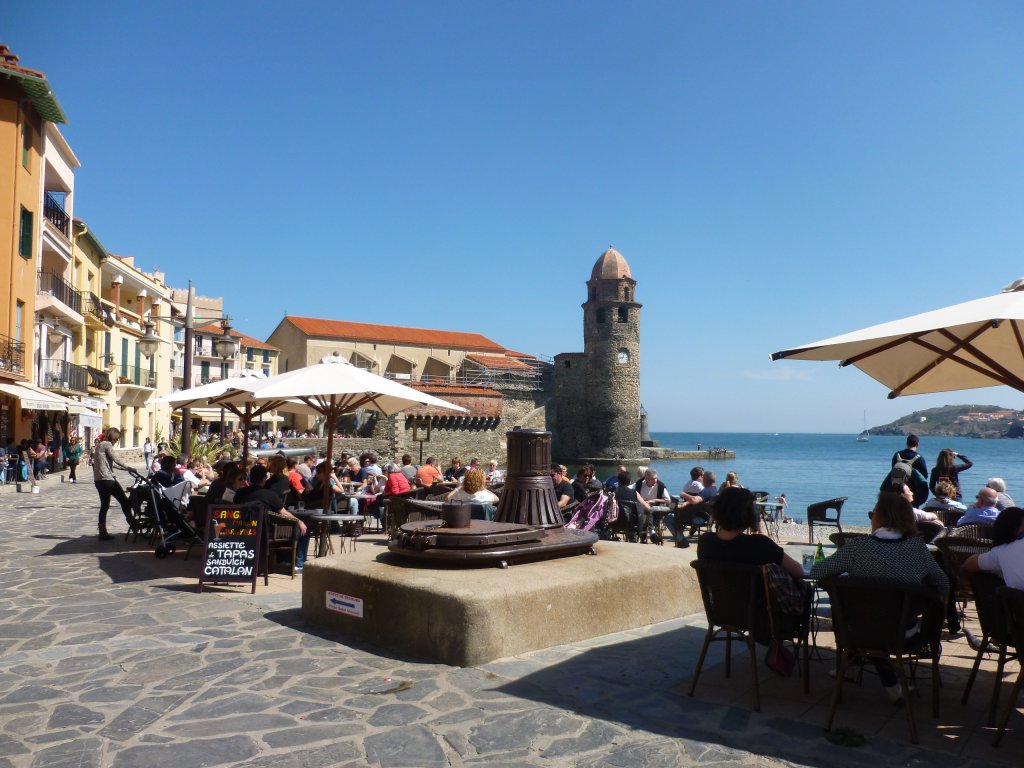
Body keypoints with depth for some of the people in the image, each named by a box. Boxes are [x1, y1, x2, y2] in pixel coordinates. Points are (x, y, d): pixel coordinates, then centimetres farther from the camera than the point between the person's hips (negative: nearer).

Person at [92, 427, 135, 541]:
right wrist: (128, 468, -9)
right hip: (107, 479, -10)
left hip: (98, 480, 10)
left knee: (104, 506, 11)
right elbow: (115, 460, -16)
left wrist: (125, 468, 18)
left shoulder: (100, 444, 21)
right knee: (124, 501, -2)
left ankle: (103, 533, 12)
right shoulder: (107, 444, -9)